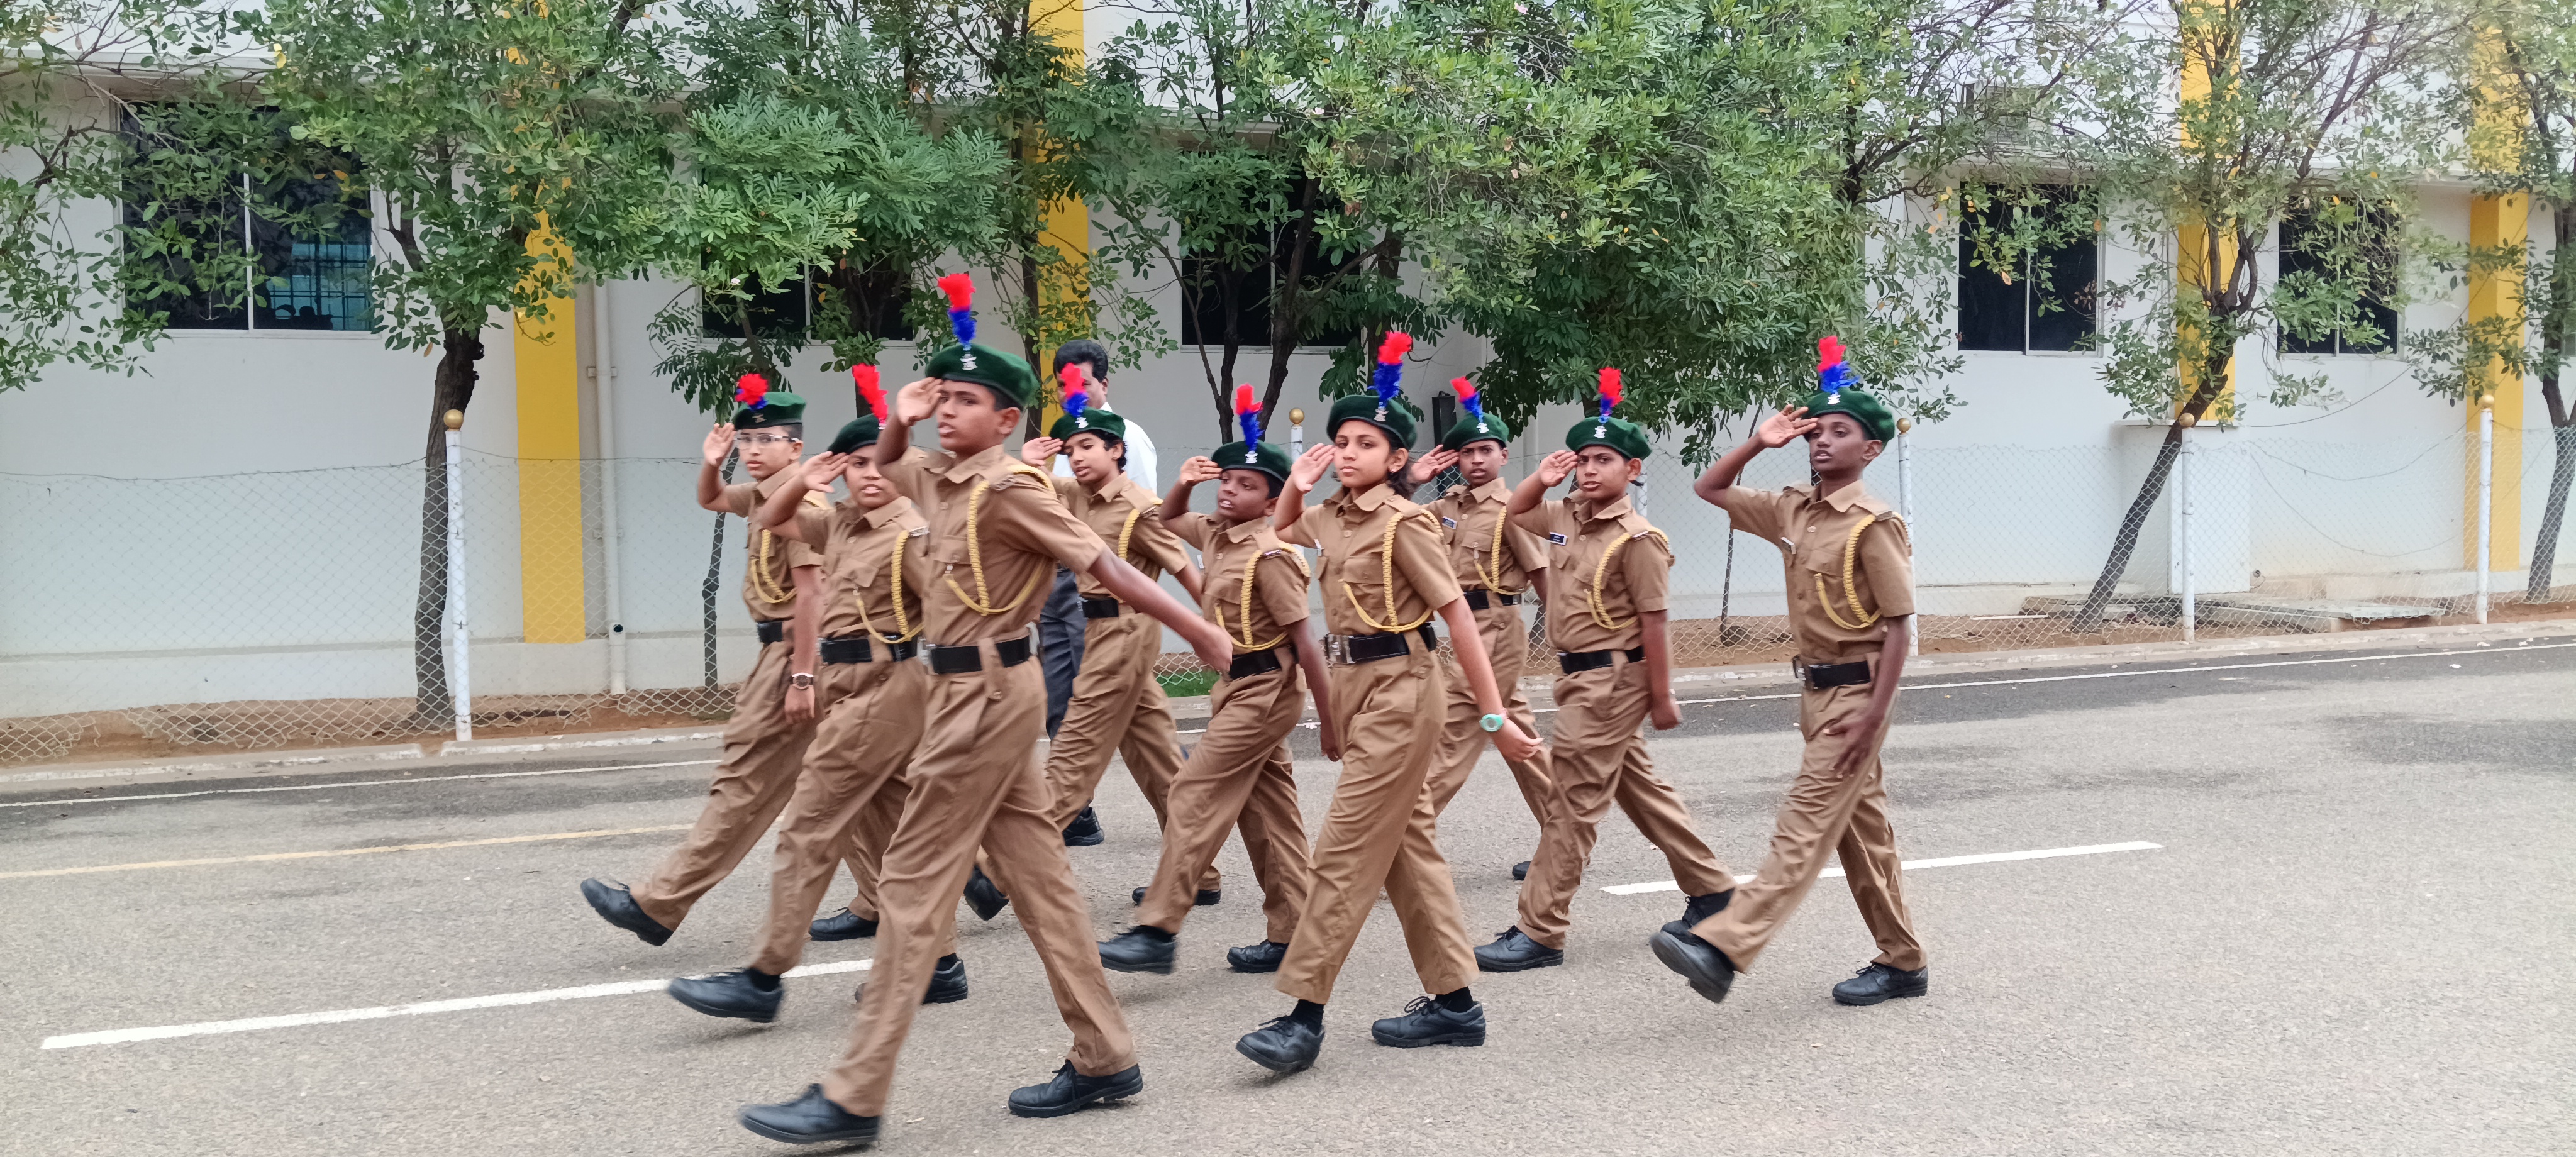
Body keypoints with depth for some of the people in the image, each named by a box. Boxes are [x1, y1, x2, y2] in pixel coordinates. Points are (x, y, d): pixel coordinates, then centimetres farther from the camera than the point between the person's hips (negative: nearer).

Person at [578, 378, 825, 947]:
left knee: (743, 782, -7)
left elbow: (809, 591, -21)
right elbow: (712, 500, 37)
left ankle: (658, 905, -5)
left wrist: (800, 676, -24)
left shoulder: (801, 498, -14)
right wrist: (711, 465, 13)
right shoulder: (763, 494, 16)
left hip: (793, 650, -11)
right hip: (782, 651, 11)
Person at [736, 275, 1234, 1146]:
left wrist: (1200, 634, -12)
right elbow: (885, 469, 30)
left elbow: (1107, 565, -16)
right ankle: (1105, 1059, 18)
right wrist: (897, 423, 9)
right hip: (976, 690, 9)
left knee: (914, 880, -7)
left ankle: (855, 1097, -1)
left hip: (987, 691, -9)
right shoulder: (942, 479, 10)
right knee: (1037, 874, 11)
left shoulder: (1010, 488, -15)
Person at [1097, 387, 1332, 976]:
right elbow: (1170, 519, 28)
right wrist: (1184, 484, 5)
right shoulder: (1216, 535, 7)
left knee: (1196, 797, -11)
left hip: (1262, 692, -9)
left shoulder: (1270, 555, -17)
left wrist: (1329, 723, -16)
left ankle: (1159, 930, -9)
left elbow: (1305, 643, -17)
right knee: (1268, 811, 11)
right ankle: (1291, 934, 16)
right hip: (1239, 688, 9)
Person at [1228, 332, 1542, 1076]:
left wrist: (1494, 716, -17)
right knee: (1409, 846, 12)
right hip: (1354, 685, 8)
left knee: (1346, 851, -9)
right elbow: (1279, 533, 30)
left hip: (1398, 688, -8)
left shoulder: (1404, 523, -13)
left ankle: (1305, 1015, -7)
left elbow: (1458, 615, -15)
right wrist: (1296, 484, 10)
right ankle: (1454, 1002, 20)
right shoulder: (1332, 517, 9)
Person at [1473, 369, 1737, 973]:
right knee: (1640, 788, 18)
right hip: (1579, 676, 9)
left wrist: (1662, 699, -14)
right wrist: (1541, 480, 4)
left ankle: (1540, 933, -1)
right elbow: (1515, 512, 24)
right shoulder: (1566, 517, 7)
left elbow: (1654, 623, -15)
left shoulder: (1637, 538, -16)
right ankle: (1711, 889, 31)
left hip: (1610, 681, -9)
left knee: (1574, 804, -6)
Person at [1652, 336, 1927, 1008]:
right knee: (1861, 827, 14)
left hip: (1855, 691, -8)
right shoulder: (1793, 510, 7)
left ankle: (1722, 949, -23)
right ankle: (1903, 962, 24)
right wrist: (1759, 443, 2)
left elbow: (1899, 624, -14)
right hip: (1816, 687, 8)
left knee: (1805, 826, -12)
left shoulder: (1873, 525, -14)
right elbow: (1709, 490, 17)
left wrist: (1874, 715, -19)